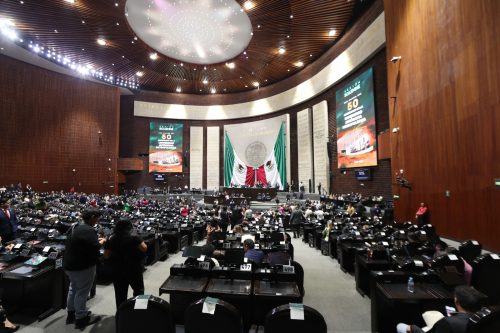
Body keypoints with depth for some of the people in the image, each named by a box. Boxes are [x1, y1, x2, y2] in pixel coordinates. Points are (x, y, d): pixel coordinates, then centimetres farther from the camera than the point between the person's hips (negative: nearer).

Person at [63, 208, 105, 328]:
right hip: (82, 266, -10)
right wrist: (101, 241, -11)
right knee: (81, 292, 4)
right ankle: (81, 318, 16)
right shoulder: (89, 230, -25)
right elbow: (95, 248, -30)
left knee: (73, 288, 24)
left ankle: (71, 314, 38)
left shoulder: (74, 227, 6)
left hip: (69, 264, 10)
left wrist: (96, 241, 8)